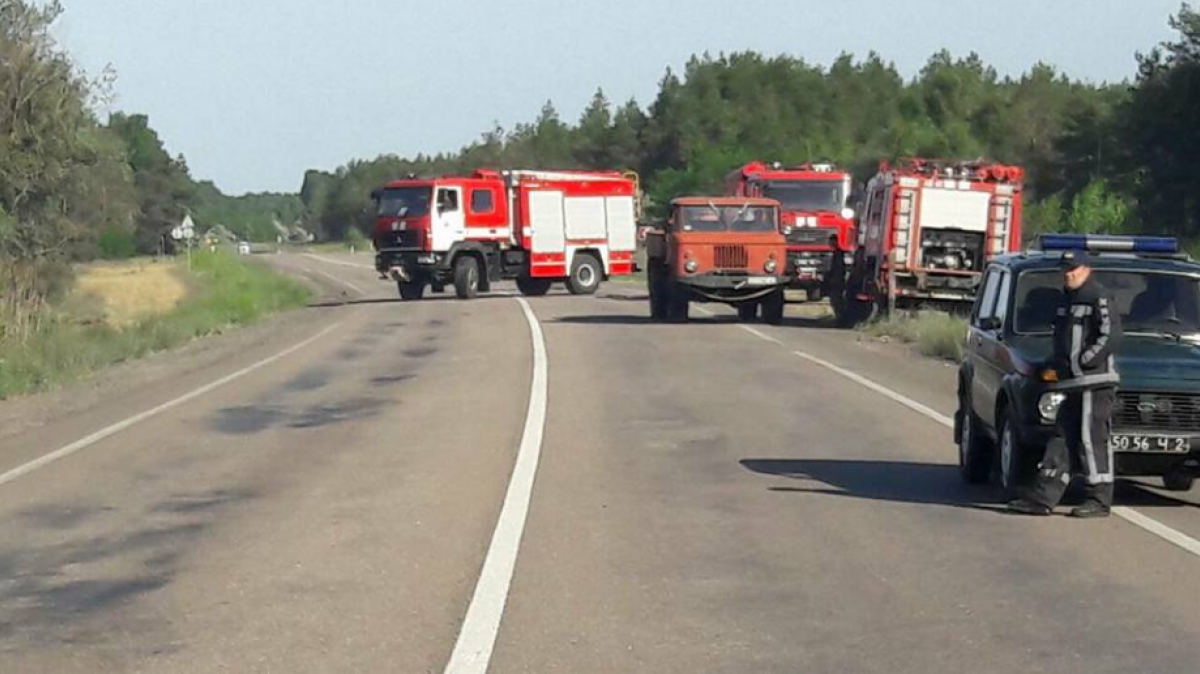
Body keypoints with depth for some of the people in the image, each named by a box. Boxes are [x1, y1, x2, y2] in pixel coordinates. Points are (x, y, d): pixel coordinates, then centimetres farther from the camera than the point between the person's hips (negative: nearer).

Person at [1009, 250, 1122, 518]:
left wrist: (1082, 362, -16)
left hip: (1095, 383, -9)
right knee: (1062, 441, 6)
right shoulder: (1067, 301, 20)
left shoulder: (1099, 300, -8)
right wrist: (1058, 363, 14)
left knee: (1092, 440, -8)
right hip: (1073, 385, 9)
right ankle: (1042, 498, 5)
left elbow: (1110, 338, -16)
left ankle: (1099, 501, -3)